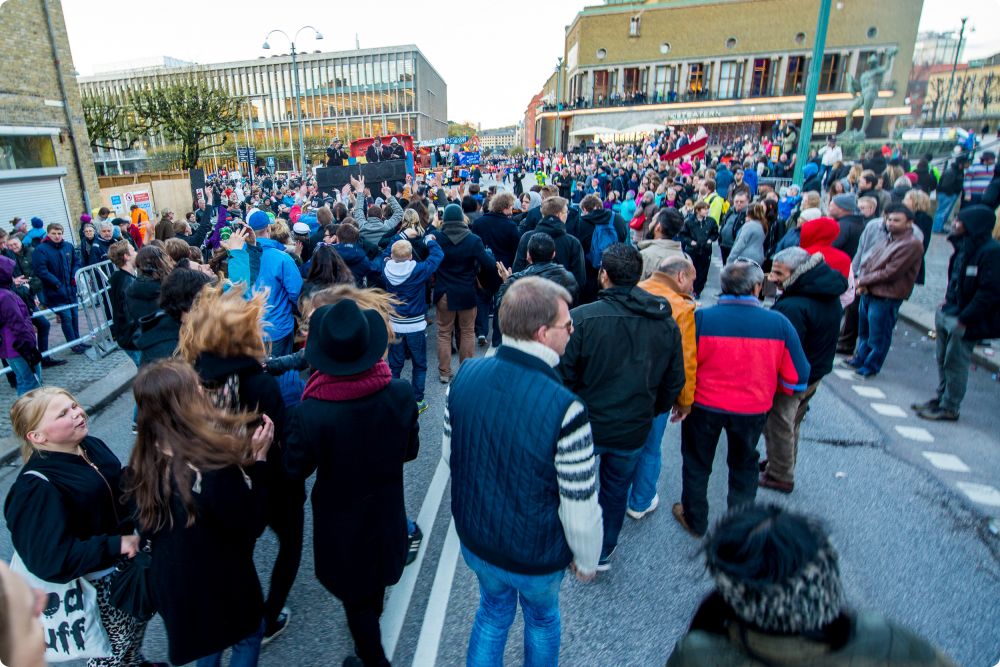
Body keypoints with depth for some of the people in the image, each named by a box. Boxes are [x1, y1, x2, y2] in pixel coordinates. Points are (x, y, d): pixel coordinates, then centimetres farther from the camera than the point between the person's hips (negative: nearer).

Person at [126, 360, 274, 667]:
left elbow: (147, 527, 3)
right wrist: (258, 460, -24)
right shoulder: (215, 468, -37)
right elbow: (252, 526, -23)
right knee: (249, 633, 24)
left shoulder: (144, 461, -15)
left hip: (170, 582, 6)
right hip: (221, 583, -6)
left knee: (208, 634, 33)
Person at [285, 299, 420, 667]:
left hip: (341, 520, -4)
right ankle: (371, 634, 61)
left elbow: (296, 469, -15)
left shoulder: (310, 413, -35)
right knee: (375, 582, 33)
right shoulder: (401, 394, -26)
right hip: (386, 511, 5)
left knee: (355, 598, 21)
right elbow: (410, 449, -9)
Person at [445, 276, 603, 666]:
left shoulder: (464, 377, -18)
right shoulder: (565, 410, -34)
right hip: (536, 556, -3)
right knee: (541, 616, 30)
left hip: (474, 538, 4)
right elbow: (580, 507, -24)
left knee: (494, 608, 32)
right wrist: (587, 560, -3)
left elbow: (449, 454, -2)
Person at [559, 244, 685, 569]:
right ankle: (604, 552, 42)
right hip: (633, 431, 3)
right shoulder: (667, 325, -7)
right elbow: (674, 382, 2)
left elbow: (564, 375, -16)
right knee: (617, 490, 23)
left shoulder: (581, 317, -21)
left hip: (585, 425, -3)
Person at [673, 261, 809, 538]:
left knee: (697, 463, 22)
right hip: (753, 409, 2)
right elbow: (797, 377, -8)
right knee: (744, 466, 27)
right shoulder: (778, 323, -16)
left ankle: (695, 520, 38)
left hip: (704, 405, -1)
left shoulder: (701, 317, -21)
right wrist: (766, 389, 11)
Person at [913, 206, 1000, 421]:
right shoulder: (964, 246, 10)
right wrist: (948, 299, 9)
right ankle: (941, 399, 30)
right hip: (948, 313, 9)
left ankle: (950, 408, 14)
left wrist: (964, 318, -20)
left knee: (955, 363, 2)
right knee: (943, 360, 17)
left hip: (965, 321, -9)